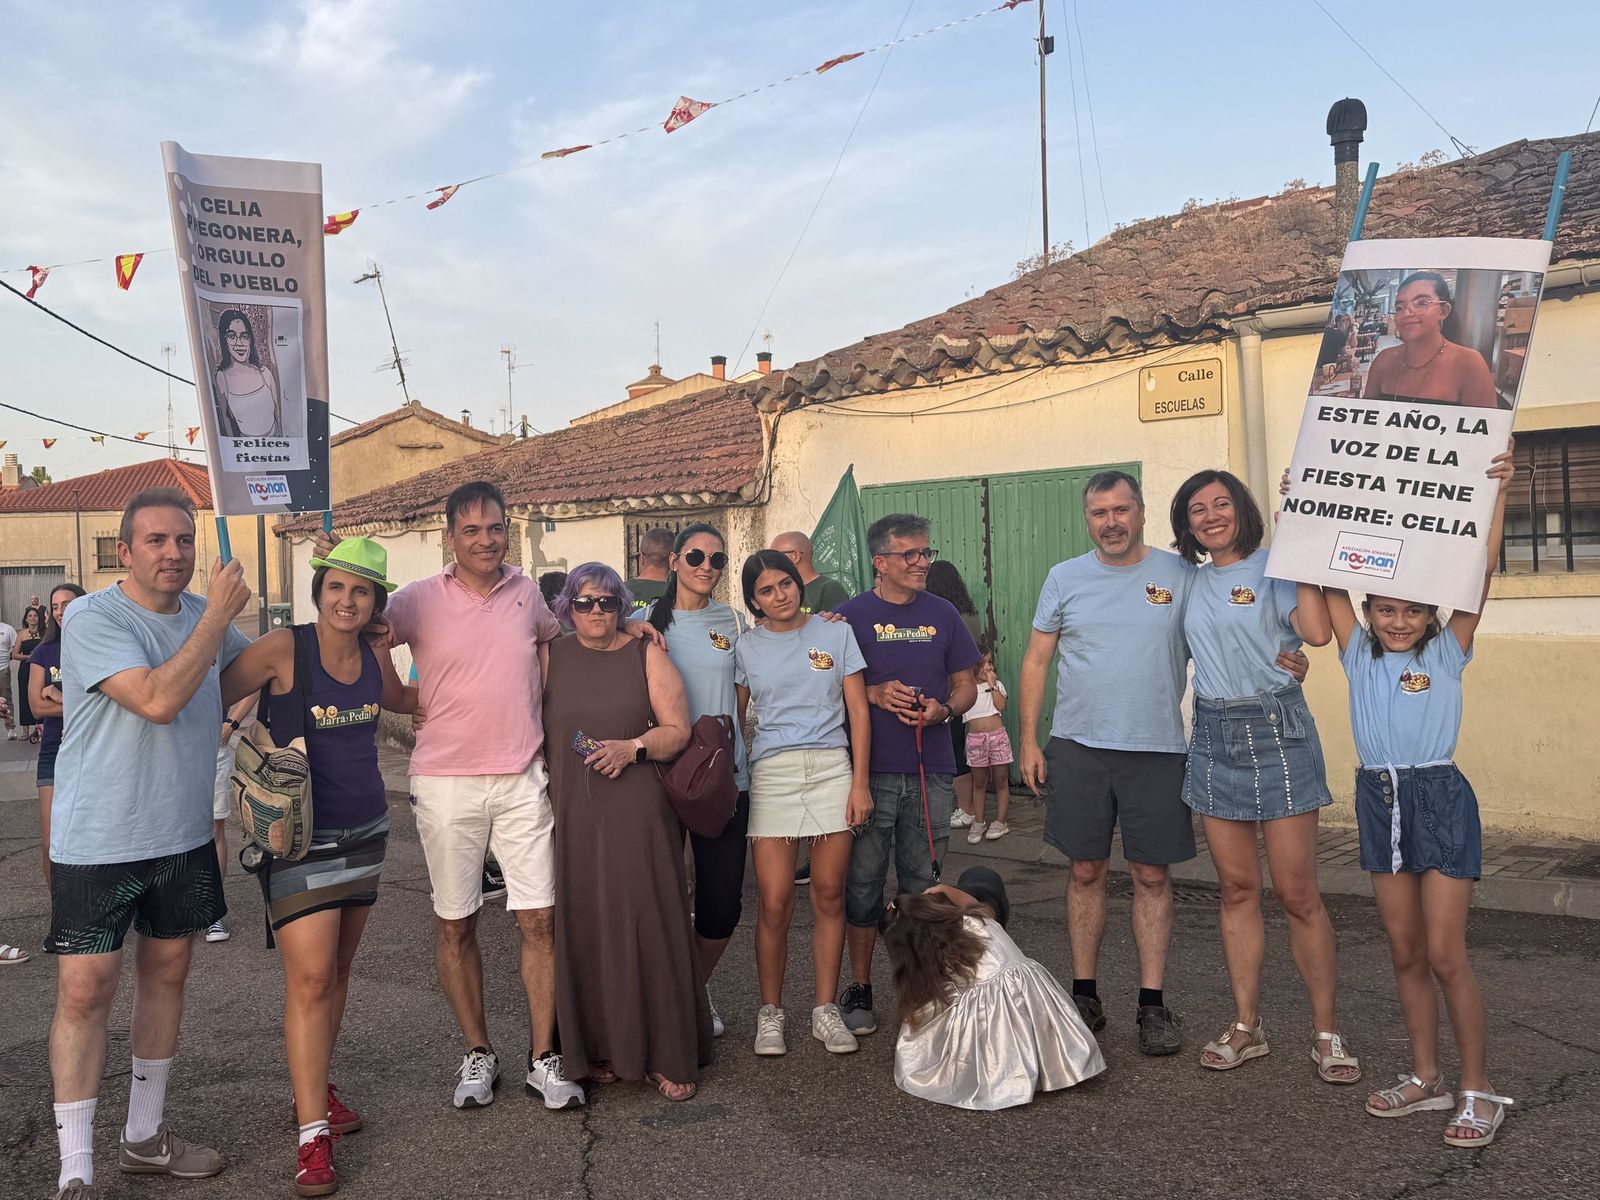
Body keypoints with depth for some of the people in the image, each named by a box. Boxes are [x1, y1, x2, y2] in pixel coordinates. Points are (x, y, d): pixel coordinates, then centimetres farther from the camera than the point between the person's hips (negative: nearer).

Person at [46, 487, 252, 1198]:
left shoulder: (206, 617, 5)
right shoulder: (91, 618, -14)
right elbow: (158, 700, -26)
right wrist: (219, 613, -23)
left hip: (183, 836, 6)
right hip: (98, 841, -6)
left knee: (166, 974, 14)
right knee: (85, 993, -4)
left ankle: (145, 1137, 30)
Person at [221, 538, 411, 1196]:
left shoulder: (375, 655, 2)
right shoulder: (282, 649, -14)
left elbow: (399, 699, 24)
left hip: (365, 827, 6)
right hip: (300, 835, -6)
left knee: (337, 969, 15)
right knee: (310, 977, -8)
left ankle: (314, 1086, 33)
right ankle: (312, 1134, 0)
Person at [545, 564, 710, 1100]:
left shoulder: (646, 654, 6)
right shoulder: (551, 658, 10)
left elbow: (678, 730, 2)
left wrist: (633, 747, -14)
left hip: (639, 813, -1)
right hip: (574, 814, 2)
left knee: (650, 925, -2)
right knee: (585, 929, 3)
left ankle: (666, 1056, 8)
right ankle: (600, 1050, 17)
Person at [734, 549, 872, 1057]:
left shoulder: (836, 634, 7)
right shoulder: (745, 648, 8)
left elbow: (858, 711, 6)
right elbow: (733, 718, 11)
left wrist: (860, 781, -1)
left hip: (832, 768, 1)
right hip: (772, 772, 0)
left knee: (829, 895, 3)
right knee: (775, 903, -4)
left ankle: (825, 1010, 16)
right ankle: (770, 1013, 12)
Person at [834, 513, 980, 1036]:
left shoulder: (943, 614, 10)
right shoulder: (852, 615, 0)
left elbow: (966, 686, 13)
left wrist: (944, 709, -8)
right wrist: (875, 694, -15)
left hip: (932, 772, 3)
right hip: (870, 771, -2)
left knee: (924, 883, 9)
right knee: (863, 882, 4)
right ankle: (859, 989, 17)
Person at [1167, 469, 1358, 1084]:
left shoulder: (1273, 568, -3)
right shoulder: (1190, 580, 12)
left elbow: (1316, 632, -20)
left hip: (1276, 731, -5)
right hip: (1213, 734, 5)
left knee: (1298, 893, -2)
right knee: (1236, 887, 10)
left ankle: (1326, 1031, 13)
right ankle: (1246, 1026, 20)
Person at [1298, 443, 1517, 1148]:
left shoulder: (1447, 652, -2)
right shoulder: (1359, 653, 7)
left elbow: (1481, 571, -12)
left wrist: (1496, 497, -18)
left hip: (1439, 798, -4)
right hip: (1379, 799, 4)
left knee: (1445, 955, -5)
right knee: (1405, 953, 11)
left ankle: (1477, 1092, 9)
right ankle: (1426, 1079, 23)